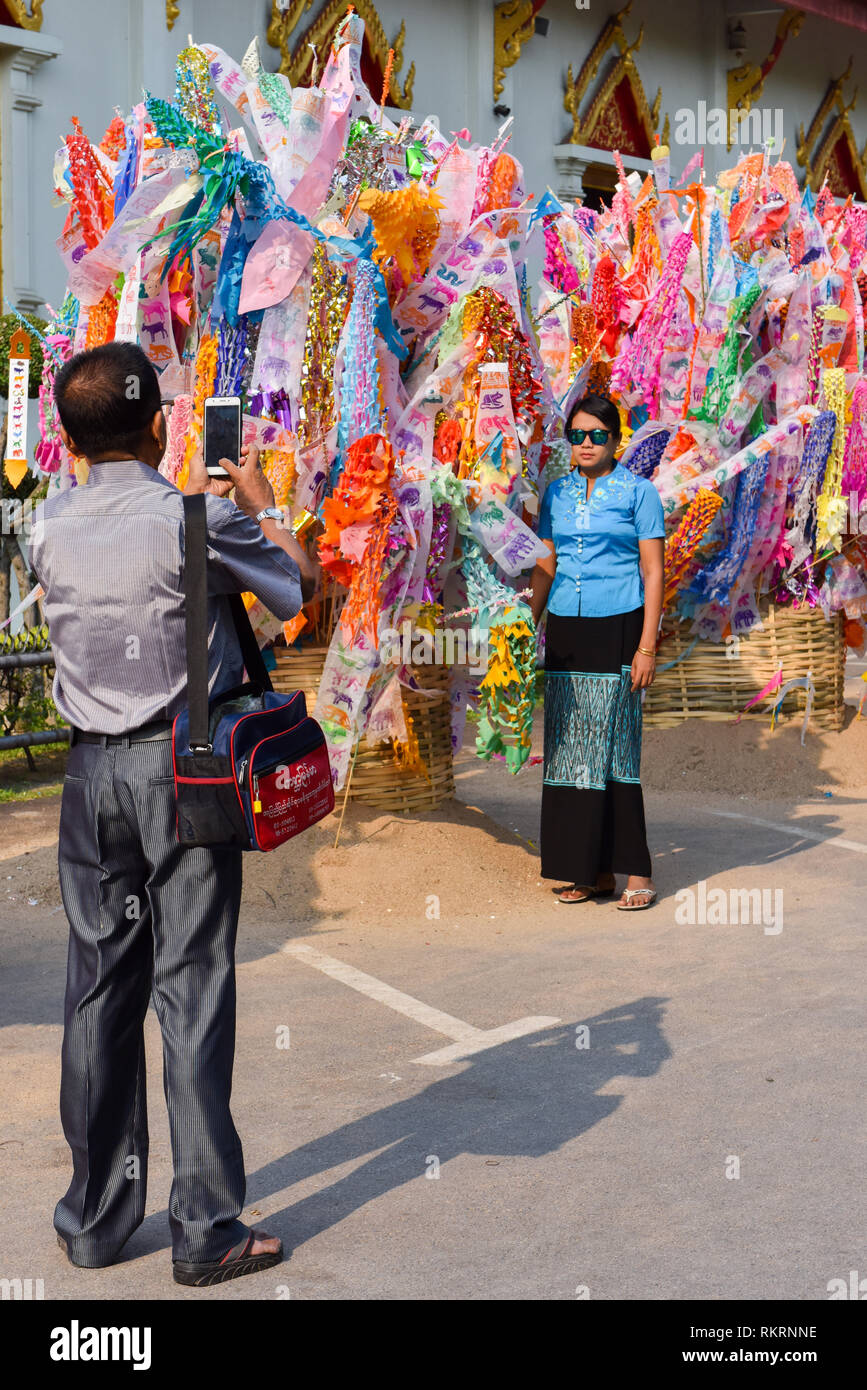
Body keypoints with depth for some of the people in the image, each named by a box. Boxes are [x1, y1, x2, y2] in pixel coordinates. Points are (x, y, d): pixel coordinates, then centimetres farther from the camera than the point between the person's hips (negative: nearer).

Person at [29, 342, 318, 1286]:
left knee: (98, 986, 10)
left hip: (93, 768, 4)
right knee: (192, 990, 0)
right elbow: (300, 586, 4)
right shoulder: (199, 521, -12)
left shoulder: (49, 529, 2)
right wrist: (260, 503, 18)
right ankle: (206, 1228, 5)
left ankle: (95, 1218, 18)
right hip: (187, 764, -4)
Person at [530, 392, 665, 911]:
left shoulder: (638, 492, -1)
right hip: (565, 631, 5)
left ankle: (637, 873, 3)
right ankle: (594, 872, 11)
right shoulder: (557, 494, 12)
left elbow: (653, 572, -4)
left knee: (615, 747, -5)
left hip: (617, 629, -5)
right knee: (570, 748, 3)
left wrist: (647, 647, -10)